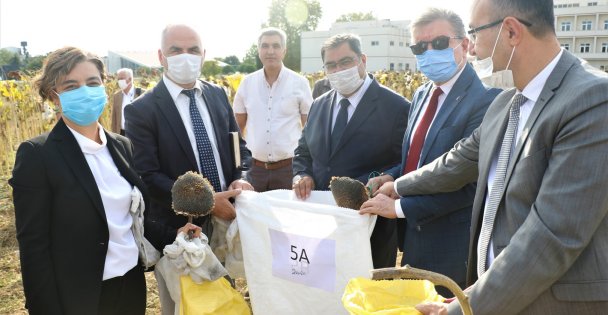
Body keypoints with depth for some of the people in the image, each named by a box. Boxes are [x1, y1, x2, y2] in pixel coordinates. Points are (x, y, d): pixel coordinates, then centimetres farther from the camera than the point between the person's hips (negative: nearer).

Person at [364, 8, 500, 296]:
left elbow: (467, 181, -25)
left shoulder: (485, 100, -20)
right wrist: (391, 177, -4)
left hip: (453, 244, -8)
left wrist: (400, 207, -20)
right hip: (415, 236, 8)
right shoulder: (421, 95, 7)